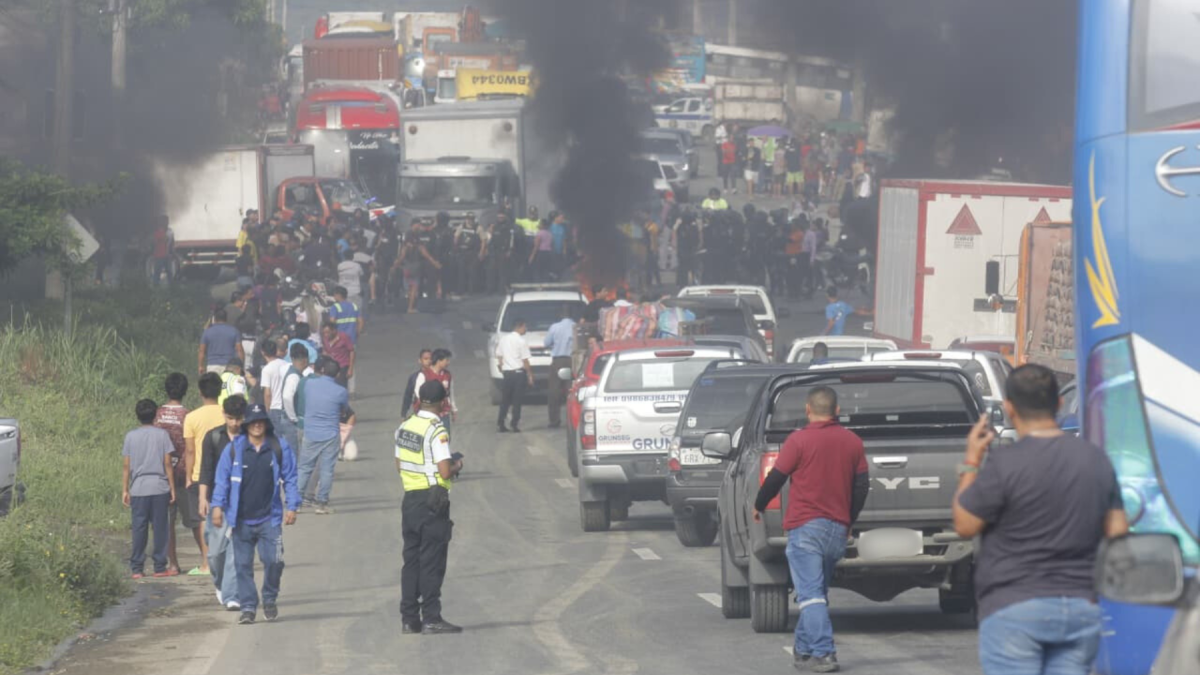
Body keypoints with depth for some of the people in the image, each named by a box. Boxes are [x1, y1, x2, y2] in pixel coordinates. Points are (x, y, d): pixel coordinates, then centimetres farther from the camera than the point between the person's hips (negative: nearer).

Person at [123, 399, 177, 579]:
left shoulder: (131, 436, 2)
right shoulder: (162, 435, -1)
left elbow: (126, 466, 3)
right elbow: (167, 464, -2)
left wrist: (124, 490, 9)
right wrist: (172, 488, 4)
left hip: (138, 489, 1)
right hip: (159, 488, -1)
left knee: (139, 529, 4)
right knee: (160, 528, 4)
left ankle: (137, 568, 3)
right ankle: (160, 567, 5)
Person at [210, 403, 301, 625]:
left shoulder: (280, 448, 2)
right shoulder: (234, 449, 1)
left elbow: (290, 479, 7)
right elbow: (222, 479, 6)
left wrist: (291, 507, 2)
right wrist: (218, 506, -2)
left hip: (269, 517, -1)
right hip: (241, 519, 1)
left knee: (273, 560, -9)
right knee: (243, 564, 3)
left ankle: (270, 600, 15)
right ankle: (248, 607, 12)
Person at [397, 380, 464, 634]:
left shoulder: (404, 428, 7)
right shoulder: (437, 431, -16)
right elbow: (445, 472, -20)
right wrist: (457, 465, 0)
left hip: (410, 498, 7)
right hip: (433, 501, -7)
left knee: (411, 559, 11)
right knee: (432, 561, -3)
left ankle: (409, 618, 12)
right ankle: (431, 618, -4)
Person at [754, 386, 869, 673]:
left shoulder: (800, 440, -8)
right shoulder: (852, 442, 7)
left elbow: (775, 478, -5)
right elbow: (862, 486, 12)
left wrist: (759, 507, 14)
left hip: (806, 527, -5)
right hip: (838, 530, 5)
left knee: (811, 595, -9)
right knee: (817, 592, 18)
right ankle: (804, 649, 23)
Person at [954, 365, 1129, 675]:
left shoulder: (1005, 465, -13)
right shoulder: (1097, 460, 5)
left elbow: (964, 525, -4)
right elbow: (1117, 531, 9)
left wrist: (971, 463, 4)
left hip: (1014, 608, -5)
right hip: (1081, 608, 5)